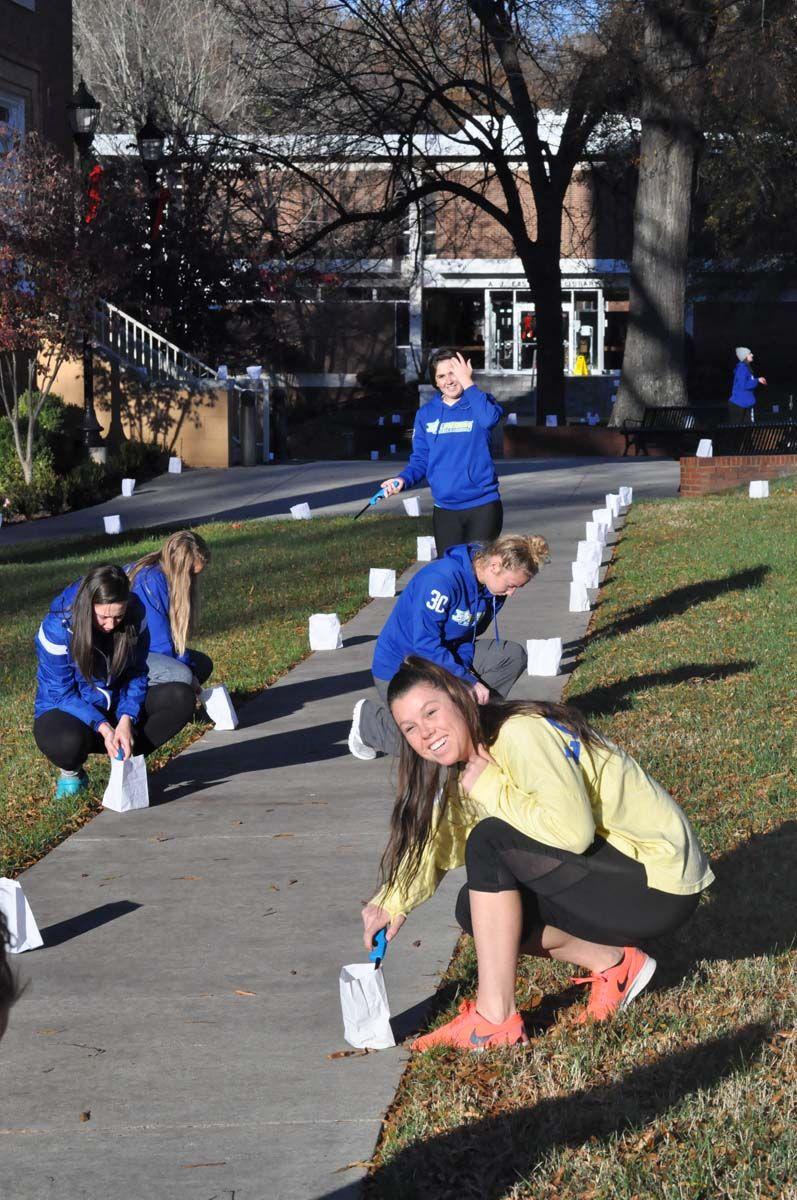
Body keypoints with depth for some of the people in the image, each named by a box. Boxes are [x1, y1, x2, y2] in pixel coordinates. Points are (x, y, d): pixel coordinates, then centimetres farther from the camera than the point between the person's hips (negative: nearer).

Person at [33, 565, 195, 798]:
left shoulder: (135, 615, -13)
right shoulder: (57, 627, -24)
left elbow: (137, 674, -6)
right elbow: (62, 693, -19)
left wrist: (126, 720, -23)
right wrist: (103, 727, -31)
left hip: (117, 706, 4)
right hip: (64, 711, -4)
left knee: (182, 698, -19)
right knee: (68, 742, -42)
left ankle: (126, 760, -4)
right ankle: (71, 772, -3)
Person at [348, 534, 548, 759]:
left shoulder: (491, 592, -4)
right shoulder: (442, 578, -29)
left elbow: (467, 637, 5)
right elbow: (425, 644, -29)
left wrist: (464, 670, -15)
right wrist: (468, 681, -26)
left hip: (445, 657, 8)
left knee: (513, 656, -7)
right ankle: (367, 719, 5)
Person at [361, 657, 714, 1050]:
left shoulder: (519, 735, -20)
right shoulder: (466, 768, 10)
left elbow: (573, 830, -30)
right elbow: (440, 843, 21)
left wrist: (489, 792, -18)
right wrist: (392, 901, 6)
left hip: (660, 883, -10)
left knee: (490, 841, -21)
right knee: (475, 907, 4)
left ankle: (495, 1019, -17)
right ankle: (614, 964, 6)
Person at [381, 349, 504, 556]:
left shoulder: (479, 402, -2)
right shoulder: (426, 414, 8)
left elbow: (490, 418, -26)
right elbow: (420, 459, 9)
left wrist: (467, 383, -20)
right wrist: (403, 479, -10)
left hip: (482, 507, -3)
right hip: (445, 510, 3)